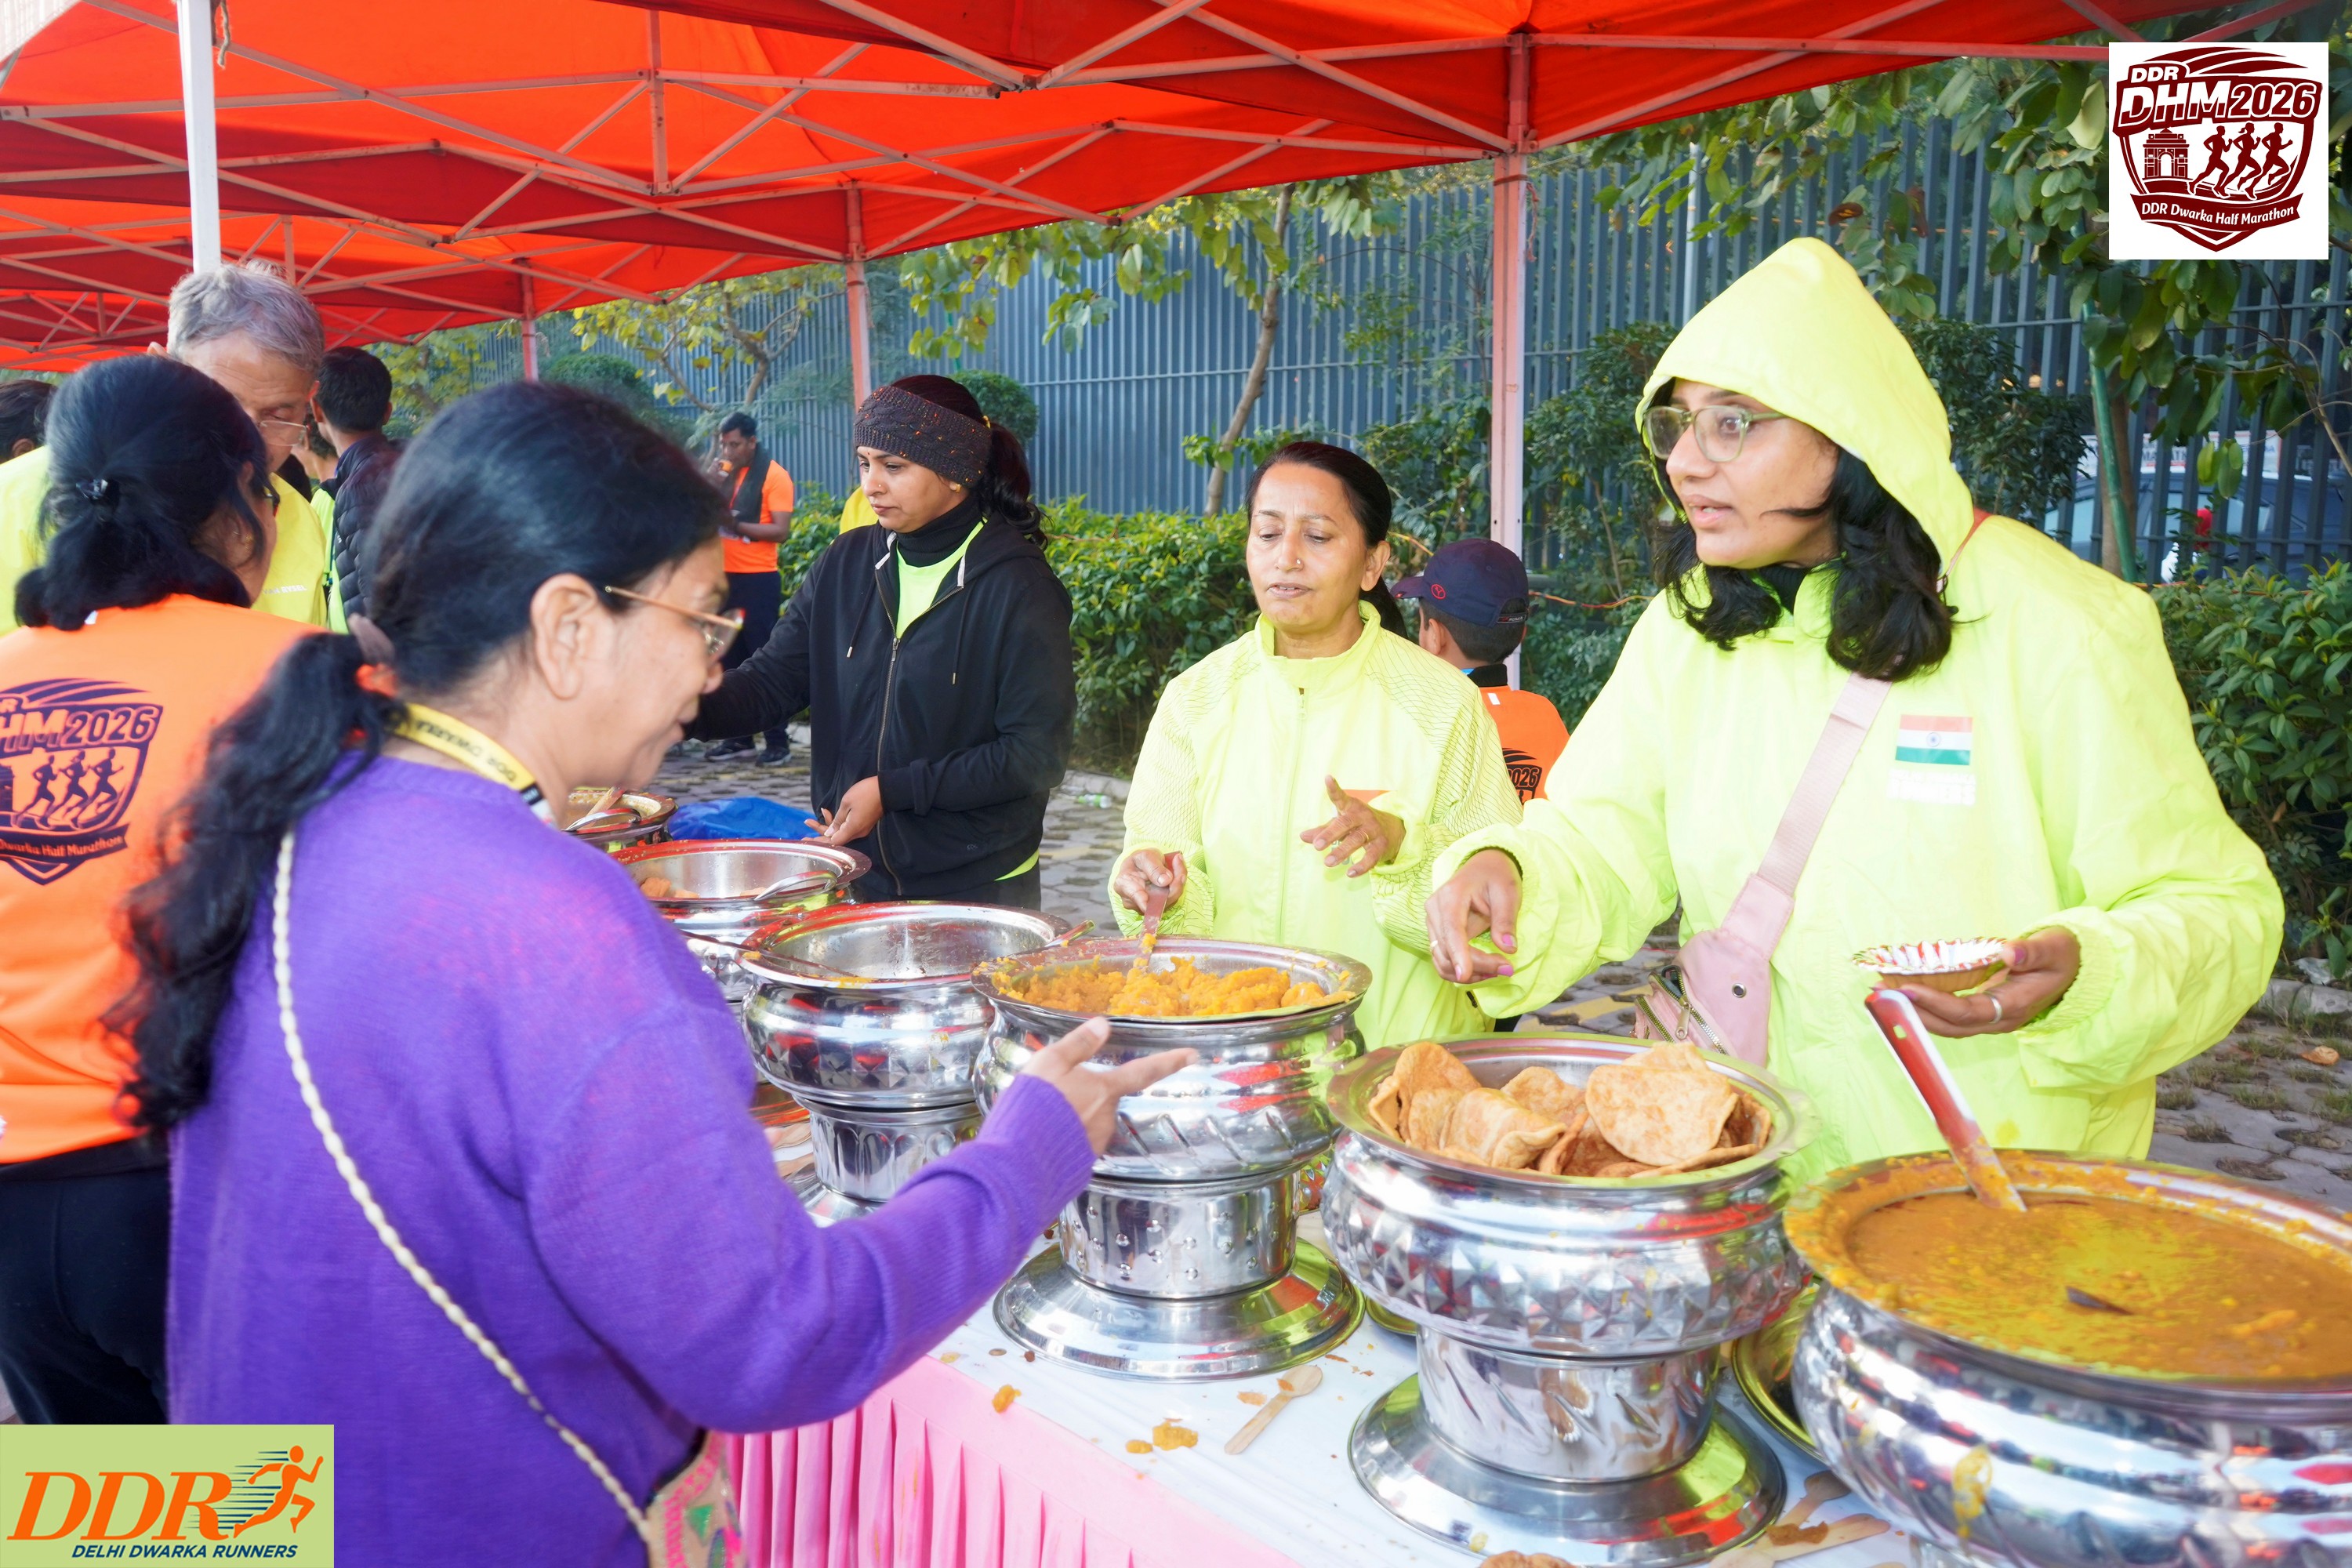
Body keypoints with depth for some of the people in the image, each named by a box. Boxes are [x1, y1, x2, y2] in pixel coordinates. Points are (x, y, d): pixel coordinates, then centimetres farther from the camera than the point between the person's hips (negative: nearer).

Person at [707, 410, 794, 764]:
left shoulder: (773, 475, -7)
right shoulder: (725, 472, 12)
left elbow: (781, 531, -15)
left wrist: (736, 525, -25)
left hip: (759, 579, -7)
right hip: (725, 576, 7)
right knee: (731, 658, 10)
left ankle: (778, 739, 0)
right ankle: (739, 735, 18)